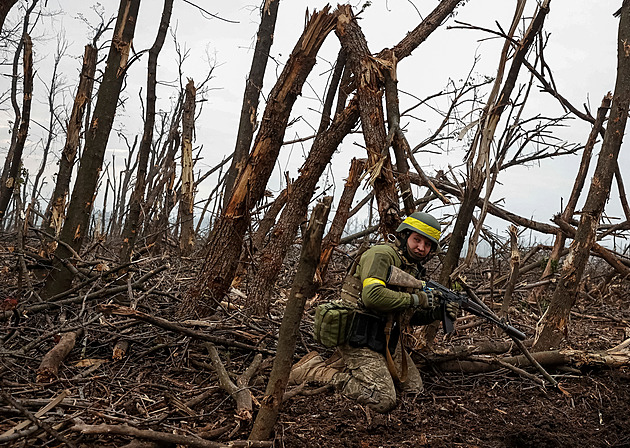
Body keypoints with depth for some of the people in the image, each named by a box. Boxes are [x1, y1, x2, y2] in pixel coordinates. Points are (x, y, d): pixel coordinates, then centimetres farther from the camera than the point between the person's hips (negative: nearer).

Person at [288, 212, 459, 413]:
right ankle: (314, 369, -3)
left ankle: (344, 363, 19)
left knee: (414, 388, 17)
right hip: (360, 338, -10)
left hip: (387, 339, 10)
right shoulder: (381, 255, -15)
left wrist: (437, 312, 0)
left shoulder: (415, 269, 14)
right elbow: (372, 296, -31)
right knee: (383, 401, -16)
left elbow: (410, 315, 19)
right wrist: (416, 299, -20)